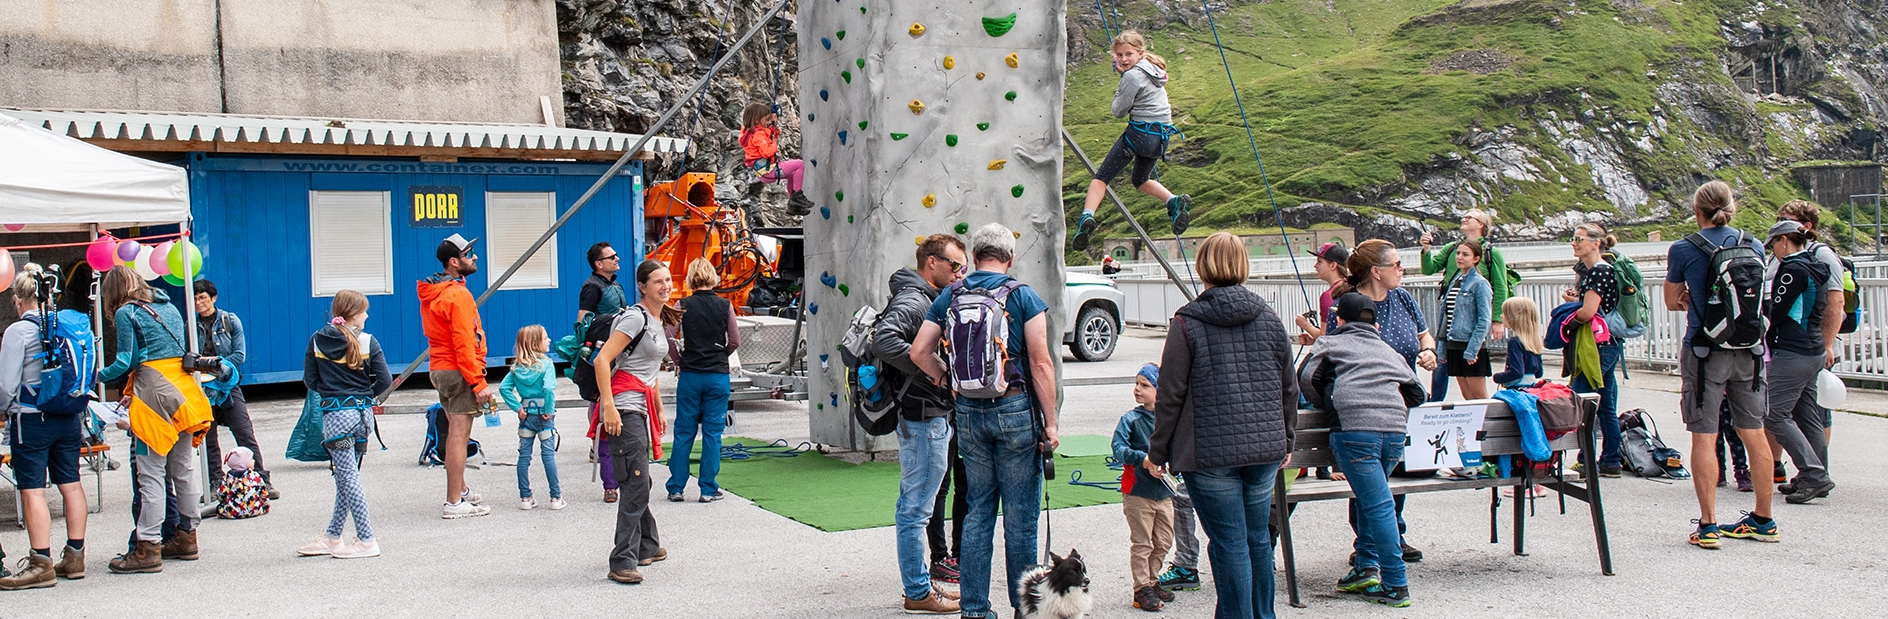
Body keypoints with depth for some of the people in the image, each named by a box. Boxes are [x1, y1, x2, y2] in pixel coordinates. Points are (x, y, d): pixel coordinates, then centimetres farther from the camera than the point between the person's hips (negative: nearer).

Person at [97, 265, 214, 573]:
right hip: (182, 391, 7)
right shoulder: (168, 307, 18)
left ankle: (148, 548, -5)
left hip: (154, 392, -7)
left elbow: (126, 362, -7)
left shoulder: (126, 313, -3)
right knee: (183, 468, 12)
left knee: (151, 474, -6)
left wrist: (101, 375, 13)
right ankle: (186, 538, 20)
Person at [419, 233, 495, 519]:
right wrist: (479, 383, -21)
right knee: (459, 435, -8)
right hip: (460, 371, -10)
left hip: (440, 369, 10)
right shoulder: (457, 295, -18)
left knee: (455, 432, 19)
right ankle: (454, 503, -7)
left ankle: (460, 490, 31)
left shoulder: (432, 293, 12)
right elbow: (464, 344, -22)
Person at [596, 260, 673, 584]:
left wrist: (659, 410, 28)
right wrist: (609, 407, -25)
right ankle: (622, 562, -11)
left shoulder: (656, 322, 18)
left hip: (642, 407, 9)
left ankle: (647, 546, 31)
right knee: (636, 484, -13)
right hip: (624, 406, -9)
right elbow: (602, 360, -19)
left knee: (639, 483, 19)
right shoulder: (635, 317, -11)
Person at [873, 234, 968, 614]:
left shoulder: (932, 301, 18)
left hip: (937, 416, 11)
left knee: (917, 506, 17)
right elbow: (884, 340, -32)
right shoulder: (912, 300, -15)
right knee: (916, 508, -4)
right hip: (923, 418, -11)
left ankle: (922, 582, 27)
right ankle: (919, 593, 2)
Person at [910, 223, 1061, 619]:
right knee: (1020, 513, 5)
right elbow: (1041, 363, -10)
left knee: (978, 511, 11)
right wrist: (1050, 423, -6)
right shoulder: (1023, 296, -5)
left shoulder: (950, 297, 5)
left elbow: (919, 352, 2)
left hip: (969, 413, 4)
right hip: (1015, 409, -4)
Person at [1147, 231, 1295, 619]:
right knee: (1258, 537, 16)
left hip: (1210, 453, -4)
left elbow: (1171, 395, -7)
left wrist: (1158, 451, 4)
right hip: (1266, 448, 5)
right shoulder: (1269, 318, 5)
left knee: (1229, 543, 1)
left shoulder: (1187, 323, -8)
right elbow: (1289, 388, 12)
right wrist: (1287, 440, 24)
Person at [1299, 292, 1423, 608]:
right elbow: (1415, 392, 29)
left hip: (1356, 430, -5)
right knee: (1373, 499, 21)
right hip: (1396, 428, 5)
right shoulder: (1388, 351, 30)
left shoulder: (1330, 343, 18)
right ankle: (1366, 569, 18)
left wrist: (1328, 405, 22)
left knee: (1378, 505, -6)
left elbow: (1307, 378, 6)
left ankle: (1396, 585, -6)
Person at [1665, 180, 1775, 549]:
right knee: (1754, 433, 12)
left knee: (1704, 437, 0)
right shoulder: (1754, 247, 4)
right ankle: (1764, 521, 22)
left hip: (1705, 351, -4)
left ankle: (1708, 525, 1)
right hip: (1749, 351, 4)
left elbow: (1673, 302, 4)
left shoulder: (1683, 250, -8)